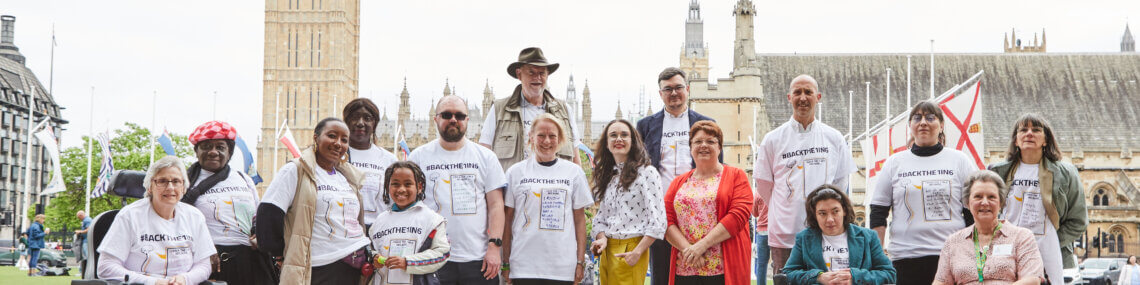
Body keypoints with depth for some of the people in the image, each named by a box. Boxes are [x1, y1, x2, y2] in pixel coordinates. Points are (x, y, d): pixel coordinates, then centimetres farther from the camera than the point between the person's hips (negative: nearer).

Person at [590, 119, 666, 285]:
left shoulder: (646, 172, -4)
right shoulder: (606, 176, 16)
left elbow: (657, 220, -10)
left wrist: (637, 252, -15)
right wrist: (602, 239, -4)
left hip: (631, 250, -6)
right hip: (607, 251, 6)